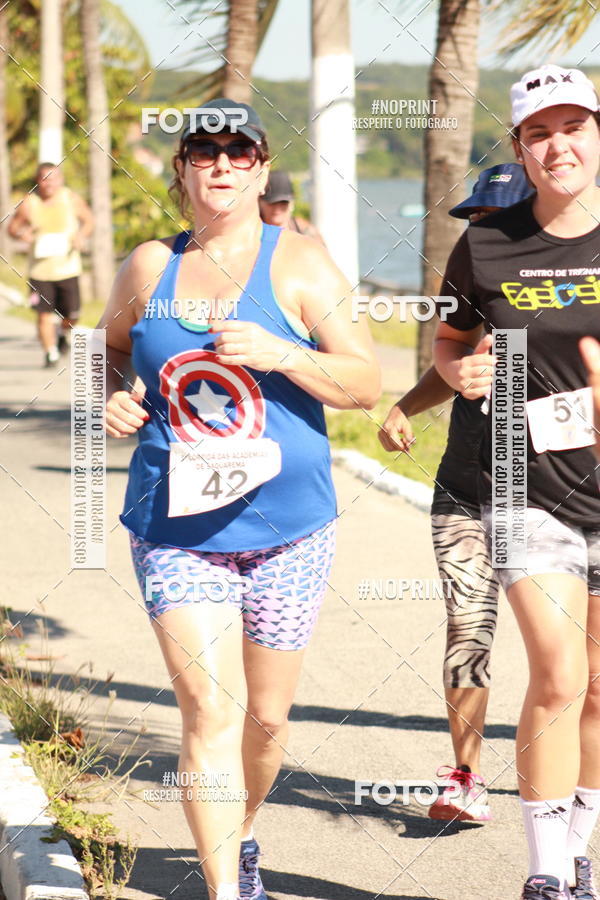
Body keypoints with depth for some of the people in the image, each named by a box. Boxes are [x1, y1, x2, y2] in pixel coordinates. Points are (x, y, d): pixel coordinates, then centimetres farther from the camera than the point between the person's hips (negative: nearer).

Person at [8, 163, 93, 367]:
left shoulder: (71, 199, -2)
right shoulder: (28, 204, -4)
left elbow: (89, 220, 9)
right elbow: (12, 227, 5)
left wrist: (82, 236, -11)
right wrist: (21, 234, -18)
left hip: (67, 266, 1)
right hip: (40, 269, -1)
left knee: (71, 314, 4)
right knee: (44, 314, -4)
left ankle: (63, 333, 37)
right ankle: (50, 352, 11)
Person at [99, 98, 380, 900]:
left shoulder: (299, 264, -2)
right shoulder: (150, 268, 6)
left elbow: (365, 384, -5)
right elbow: (110, 348, 24)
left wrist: (280, 353, -21)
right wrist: (112, 400, 2)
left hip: (287, 525, 0)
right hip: (175, 527, 0)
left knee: (266, 714, 12)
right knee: (210, 712, -11)